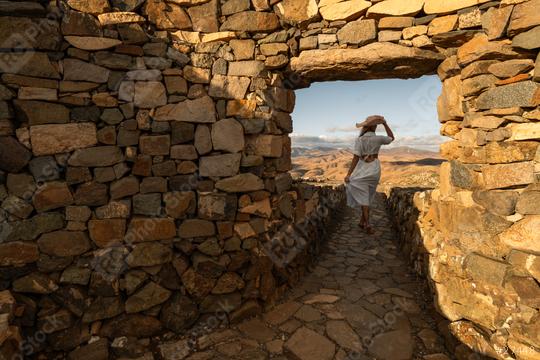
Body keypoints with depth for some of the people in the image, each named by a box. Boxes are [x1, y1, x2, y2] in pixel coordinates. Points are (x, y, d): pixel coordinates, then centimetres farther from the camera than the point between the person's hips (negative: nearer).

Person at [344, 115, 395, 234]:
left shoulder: (360, 140, -13)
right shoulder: (378, 139, -4)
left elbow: (356, 158, -17)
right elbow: (392, 138, 18)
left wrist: (349, 174, -15)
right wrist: (385, 124, 14)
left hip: (363, 170, -3)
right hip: (375, 170, 3)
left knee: (363, 198, 3)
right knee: (368, 197, 15)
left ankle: (367, 225, -7)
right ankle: (362, 222, 19)